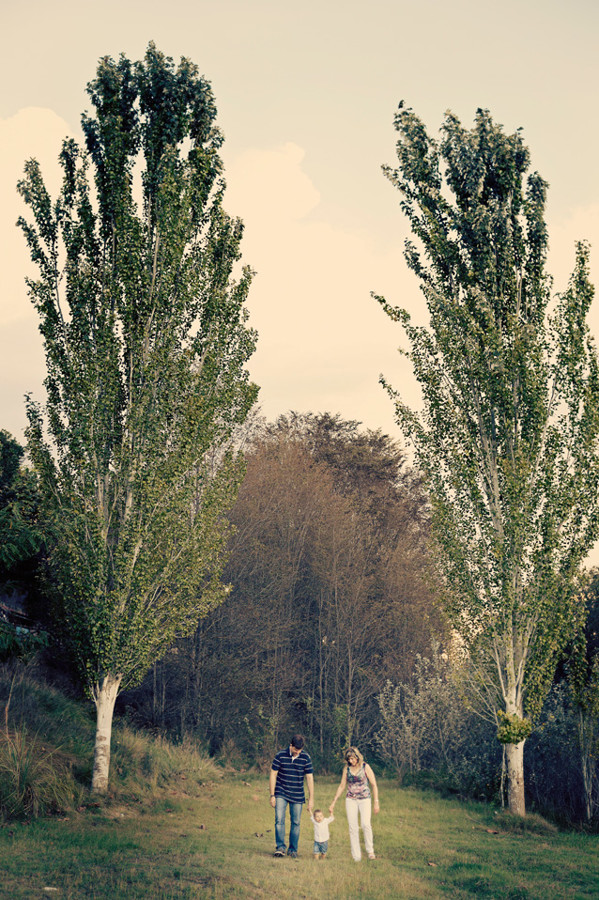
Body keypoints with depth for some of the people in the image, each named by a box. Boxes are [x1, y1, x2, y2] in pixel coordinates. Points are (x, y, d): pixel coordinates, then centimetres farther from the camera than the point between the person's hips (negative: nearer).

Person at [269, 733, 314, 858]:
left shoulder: (305, 758, -6)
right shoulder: (280, 755, -10)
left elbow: (309, 778, -1)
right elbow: (273, 775, -4)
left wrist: (311, 799, -3)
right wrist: (272, 795, -6)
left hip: (297, 796, 1)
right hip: (281, 794, -1)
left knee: (296, 823, 4)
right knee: (279, 820, -13)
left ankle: (293, 849, 15)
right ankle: (280, 847, -9)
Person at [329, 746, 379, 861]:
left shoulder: (365, 767, -4)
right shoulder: (347, 769, 5)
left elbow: (374, 785, -1)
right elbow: (342, 786, 12)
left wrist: (376, 802, -6)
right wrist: (333, 802, 11)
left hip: (364, 799, -3)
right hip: (351, 799, 3)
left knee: (365, 824, -22)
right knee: (352, 827, -4)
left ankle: (370, 851, -7)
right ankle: (356, 856, 1)